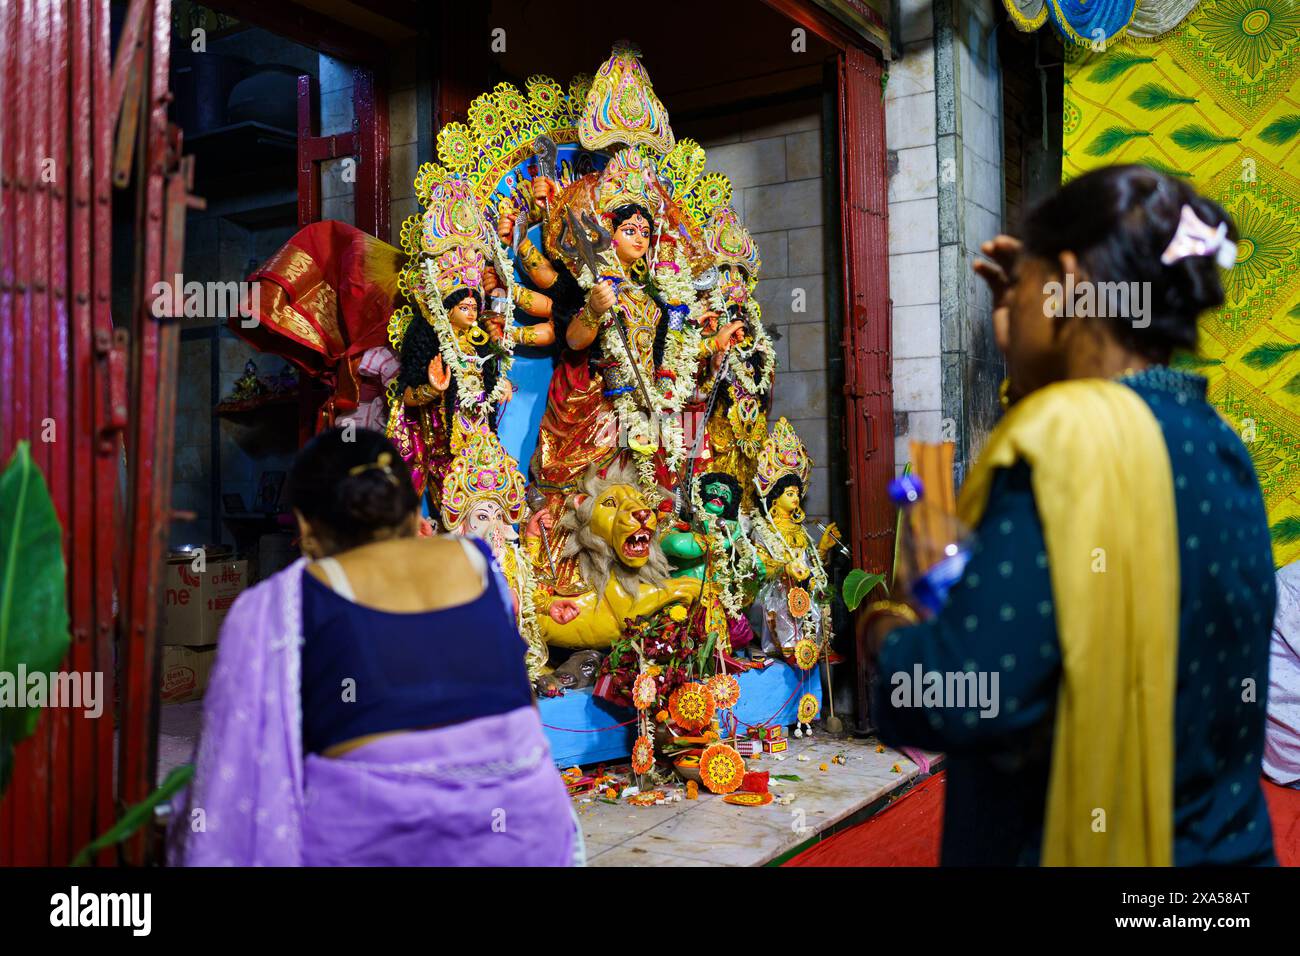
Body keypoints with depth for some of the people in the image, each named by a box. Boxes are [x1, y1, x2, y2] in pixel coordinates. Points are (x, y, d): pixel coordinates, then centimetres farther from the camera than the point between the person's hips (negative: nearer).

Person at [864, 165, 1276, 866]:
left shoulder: (1069, 433, -24)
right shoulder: (1217, 447, 2)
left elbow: (965, 695, -32)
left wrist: (885, 632, -10)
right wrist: (1024, 359, 14)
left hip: (1091, 844, -7)